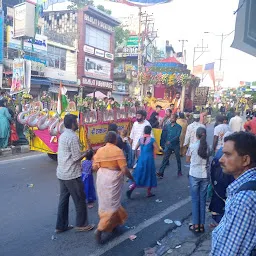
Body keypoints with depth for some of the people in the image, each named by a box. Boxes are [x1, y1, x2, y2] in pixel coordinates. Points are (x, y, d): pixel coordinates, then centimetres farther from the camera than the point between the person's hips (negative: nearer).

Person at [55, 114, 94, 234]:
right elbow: (77, 158, -20)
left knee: (63, 199, 15)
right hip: (72, 174, -9)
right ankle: (81, 224, 19)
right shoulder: (73, 137, -20)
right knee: (80, 199, 6)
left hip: (61, 173, 9)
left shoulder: (63, 135, 9)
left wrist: (82, 152, 12)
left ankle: (61, 225, 24)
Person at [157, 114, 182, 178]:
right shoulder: (168, 126, 6)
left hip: (176, 145, -3)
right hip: (168, 145, 3)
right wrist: (165, 142, 10)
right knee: (165, 159, -5)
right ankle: (160, 173, -9)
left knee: (178, 159, 12)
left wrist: (170, 141, -29)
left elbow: (177, 136, -19)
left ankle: (179, 171, 30)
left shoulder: (178, 127, -8)